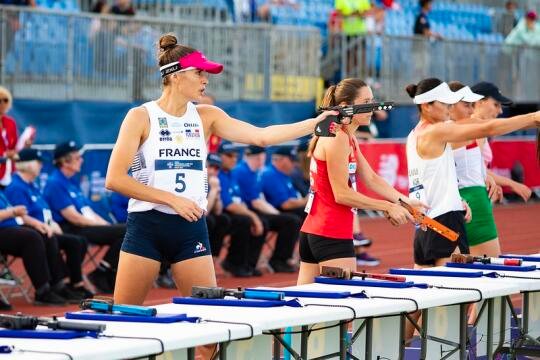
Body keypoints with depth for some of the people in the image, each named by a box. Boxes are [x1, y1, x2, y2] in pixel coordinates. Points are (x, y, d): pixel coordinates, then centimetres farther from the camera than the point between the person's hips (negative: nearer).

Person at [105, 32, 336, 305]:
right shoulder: (141, 117, -5)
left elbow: (262, 136, -3)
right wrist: (173, 199, -14)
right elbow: (114, 179, -10)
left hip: (191, 228, 4)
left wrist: (317, 121, -13)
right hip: (146, 226, -4)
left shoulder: (206, 117, 6)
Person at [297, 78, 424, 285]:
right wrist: (388, 207, -11)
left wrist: (404, 201, 8)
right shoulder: (336, 139, -15)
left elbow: (371, 179, 18)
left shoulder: (349, 139, 16)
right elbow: (342, 194, -17)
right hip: (331, 236, -10)